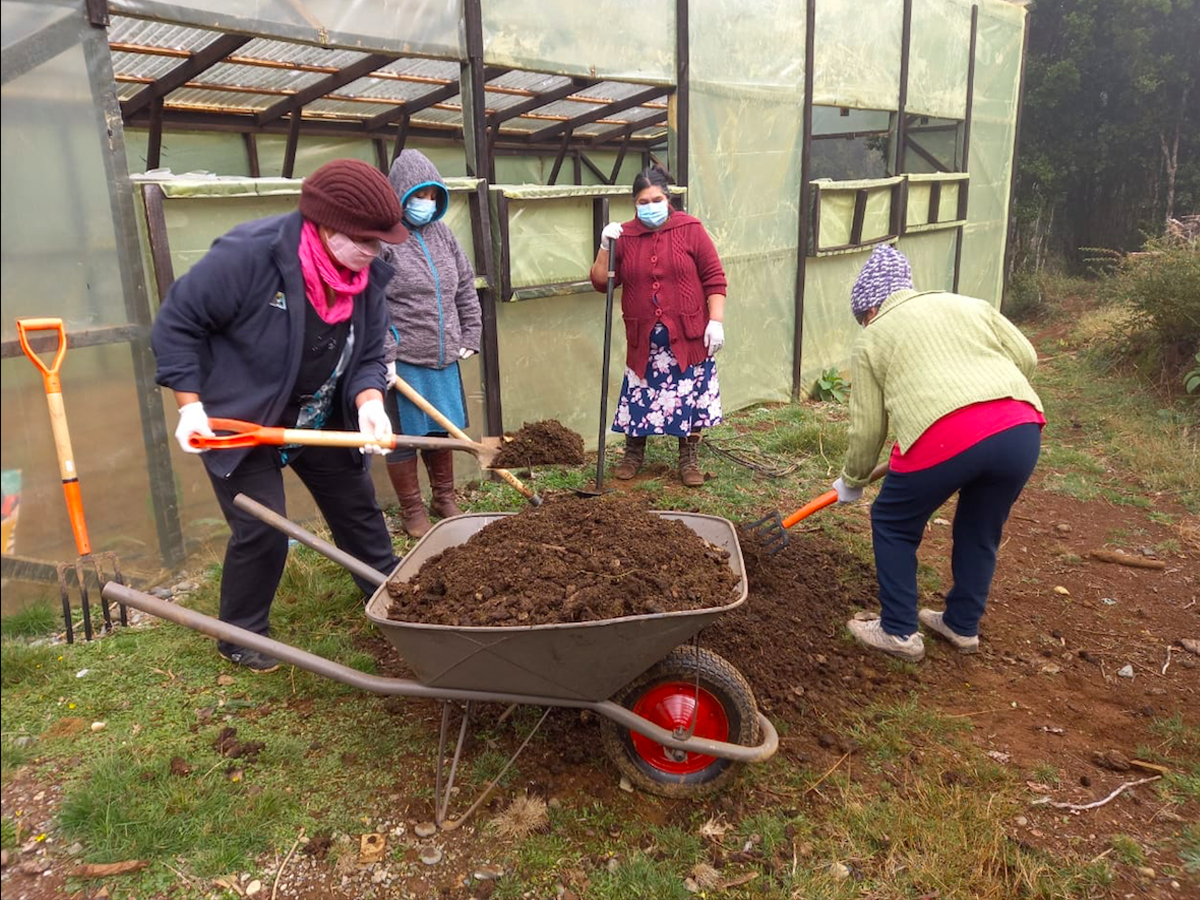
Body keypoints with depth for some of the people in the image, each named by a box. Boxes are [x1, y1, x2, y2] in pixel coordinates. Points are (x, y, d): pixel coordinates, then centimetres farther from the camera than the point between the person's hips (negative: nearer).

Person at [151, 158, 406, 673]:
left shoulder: (367, 277, -10)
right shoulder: (247, 255, -29)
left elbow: (368, 356, -5)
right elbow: (178, 323, -19)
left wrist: (369, 402, -26)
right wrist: (190, 405, -22)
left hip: (322, 422, 6)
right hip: (239, 423, -6)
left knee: (357, 509, 14)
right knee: (261, 532, -5)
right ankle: (240, 635, 20)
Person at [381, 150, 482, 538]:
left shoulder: (442, 233, 10)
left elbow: (465, 288, 16)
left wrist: (470, 335, 11)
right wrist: (383, 354, -19)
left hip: (443, 356, 6)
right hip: (403, 359, -6)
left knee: (442, 430, 17)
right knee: (403, 437, 6)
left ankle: (445, 499, 34)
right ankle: (412, 512, 21)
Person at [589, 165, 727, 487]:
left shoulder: (690, 229, -3)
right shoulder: (624, 236, 3)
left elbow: (714, 278, -3)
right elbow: (601, 282, 2)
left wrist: (716, 321, -10)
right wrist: (605, 247, -12)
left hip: (688, 336, -1)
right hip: (644, 339, 2)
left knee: (690, 397, 5)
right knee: (639, 396, 9)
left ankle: (689, 460, 21)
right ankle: (633, 454, 29)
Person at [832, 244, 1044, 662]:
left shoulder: (871, 339, 16)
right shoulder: (969, 304, 26)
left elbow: (867, 427, 14)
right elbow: (1026, 358, 19)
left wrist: (851, 481, 28)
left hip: (945, 437, -5)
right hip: (1022, 430, 5)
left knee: (893, 524, 18)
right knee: (980, 531, 25)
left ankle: (899, 632, 22)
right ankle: (963, 626, 37)